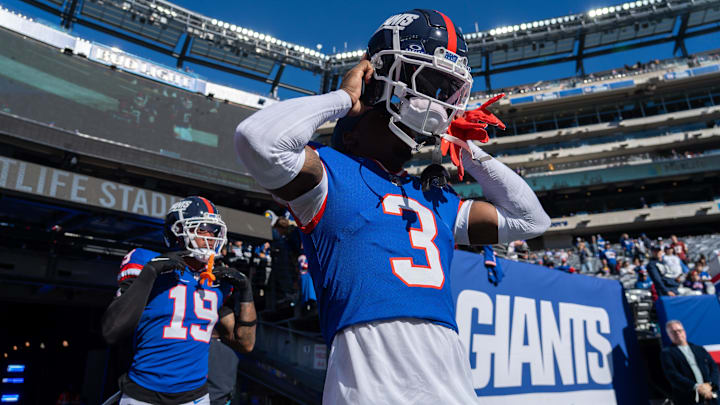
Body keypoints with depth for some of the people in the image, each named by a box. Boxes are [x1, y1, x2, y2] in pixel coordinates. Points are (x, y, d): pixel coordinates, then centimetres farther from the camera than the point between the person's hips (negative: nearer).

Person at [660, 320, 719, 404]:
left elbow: (714, 367, 11)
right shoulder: (667, 353, 4)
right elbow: (672, 375, -9)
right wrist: (696, 387, -20)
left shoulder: (699, 349, 20)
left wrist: (709, 384, -7)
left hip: (711, 398, 4)